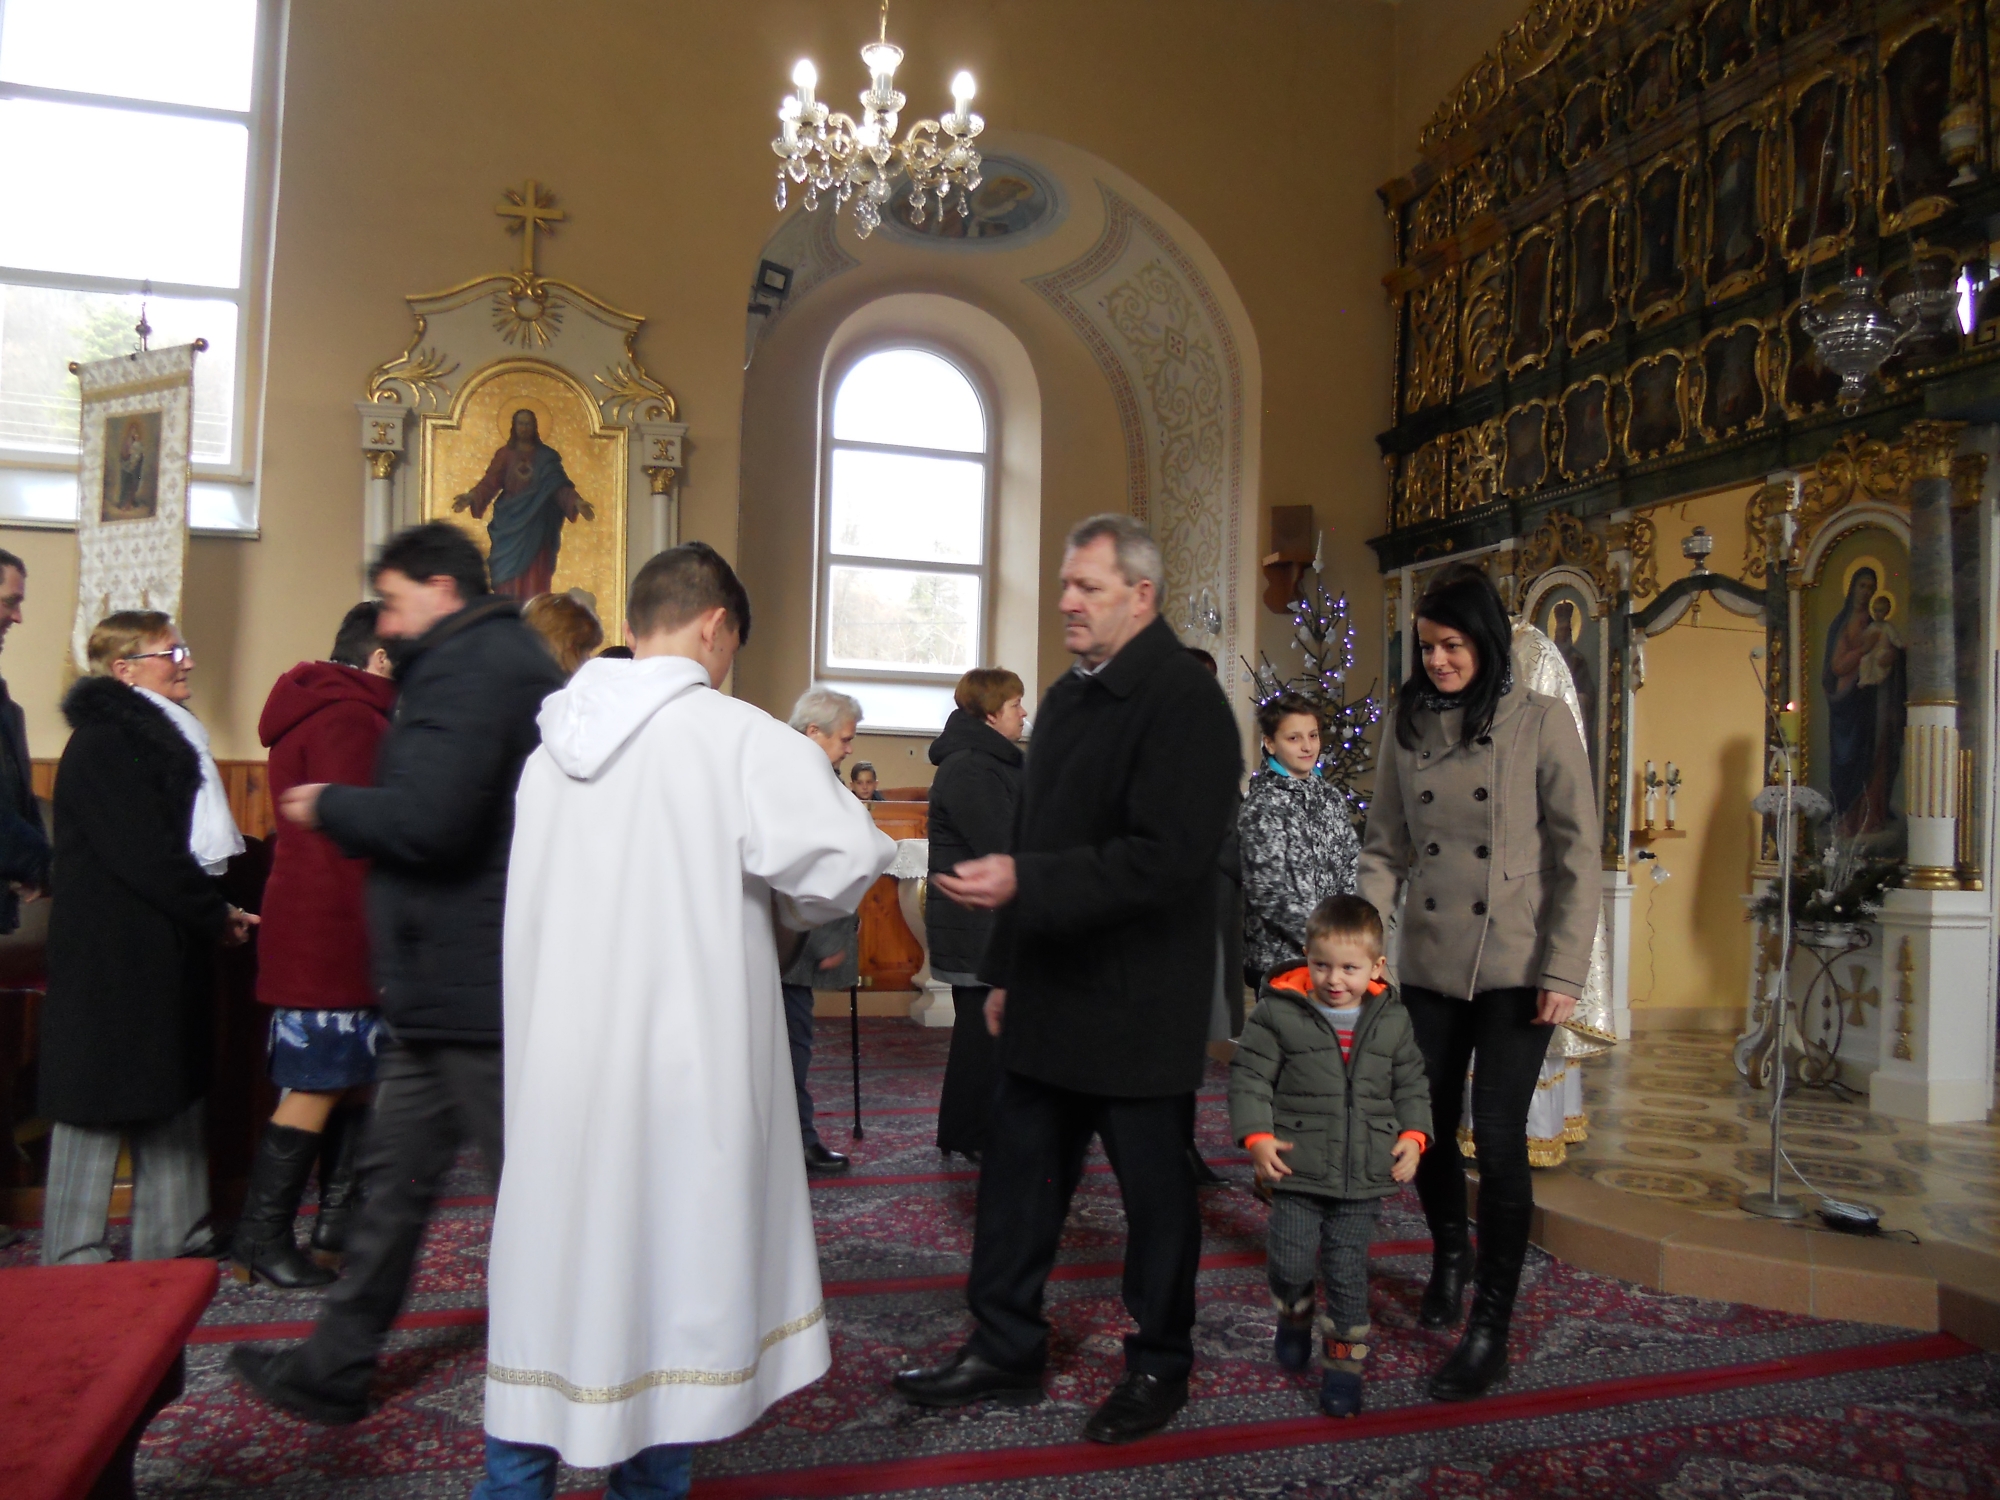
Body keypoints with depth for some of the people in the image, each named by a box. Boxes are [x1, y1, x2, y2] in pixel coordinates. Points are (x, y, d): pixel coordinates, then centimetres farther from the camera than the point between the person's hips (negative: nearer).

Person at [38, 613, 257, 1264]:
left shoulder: (161, 733, 17)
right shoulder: (102, 744, -14)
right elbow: (144, 854, -21)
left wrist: (217, 908, 5)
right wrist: (216, 914, -13)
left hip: (163, 949, 10)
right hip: (113, 958, -10)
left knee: (173, 1092, 13)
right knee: (99, 1101, -2)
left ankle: (174, 1237, 23)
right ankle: (73, 1259, 8)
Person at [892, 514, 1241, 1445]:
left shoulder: (1183, 703, -15)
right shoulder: (1067, 697, 12)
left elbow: (1168, 858, -25)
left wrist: (1024, 882, -30)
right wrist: (1007, 969, 17)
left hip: (1139, 1009, -8)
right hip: (1051, 997, 8)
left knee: (1155, 1192, 9)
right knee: (1017, 1176, 14)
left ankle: (1160, 1368, 29)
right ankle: (1004, 1352, 31)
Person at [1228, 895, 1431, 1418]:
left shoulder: (1392, 1021, 3)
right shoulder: (1278, 1012, -9)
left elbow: (1411, 1085, 13)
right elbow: (1249, 1076, -5)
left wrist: (1413, 1136, 0)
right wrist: (1258, 1136, -14)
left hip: (1363, 1178, 2)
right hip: (1297, 1174, -2)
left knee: (1348, 1270, 7)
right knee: (1290, 1260, 1)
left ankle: (1345, 1360, 23)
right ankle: (1294, 1313, 34)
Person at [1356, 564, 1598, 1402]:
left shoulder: (1542, 723, -5)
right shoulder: (1408, 730, 6)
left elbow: (1577, 854, -6)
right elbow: (1385, 847, 7)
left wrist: (1563, 972, -11)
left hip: (1513, 969, -4)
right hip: (1429, 965, 4)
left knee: (1498, 1136, -5)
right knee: (1428, 1128, 11)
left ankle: (1491, 1330, 9)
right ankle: (1449, 1258, 40)